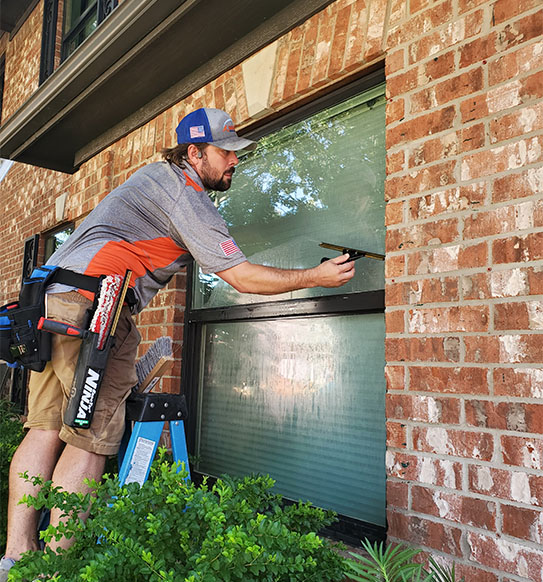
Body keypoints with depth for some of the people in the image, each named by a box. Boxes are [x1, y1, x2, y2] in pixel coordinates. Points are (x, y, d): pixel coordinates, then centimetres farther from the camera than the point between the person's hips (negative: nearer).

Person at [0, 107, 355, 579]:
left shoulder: (157, 174, 22)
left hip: (51, 298, 10)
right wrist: (317, 276, -3)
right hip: (93, 305, -10)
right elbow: (241, 277, -10)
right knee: (91, 439, -4)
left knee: (47, 429, 7)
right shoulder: (186, 197, -8)